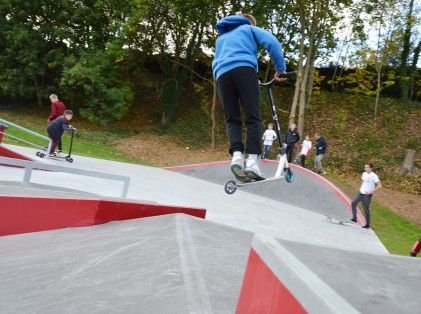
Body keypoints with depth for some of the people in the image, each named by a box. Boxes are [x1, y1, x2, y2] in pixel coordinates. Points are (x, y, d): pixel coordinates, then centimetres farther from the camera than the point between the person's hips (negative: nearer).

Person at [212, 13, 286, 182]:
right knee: (253, 118, -6)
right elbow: (272, 42, 8)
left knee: (232, 120, 4)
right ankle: (252, 160, -23)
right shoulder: (250, 28, 25)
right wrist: (280, 69, 10)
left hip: (222, 73, 4)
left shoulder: (220, 38, 40)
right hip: (244, 69, -4)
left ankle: (237, 155, -21)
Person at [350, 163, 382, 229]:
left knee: (366, 209, 1)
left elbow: (380, 186, -19)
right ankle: (354, 218, 12)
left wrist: (372, 191, -22)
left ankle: (367, 224, 13)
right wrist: (361, 188, 10)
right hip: (361, 193, 7)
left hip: (367, 195, -7)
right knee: (353, 203, 3)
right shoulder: (364, 174, 6)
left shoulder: (374, 176, -16)